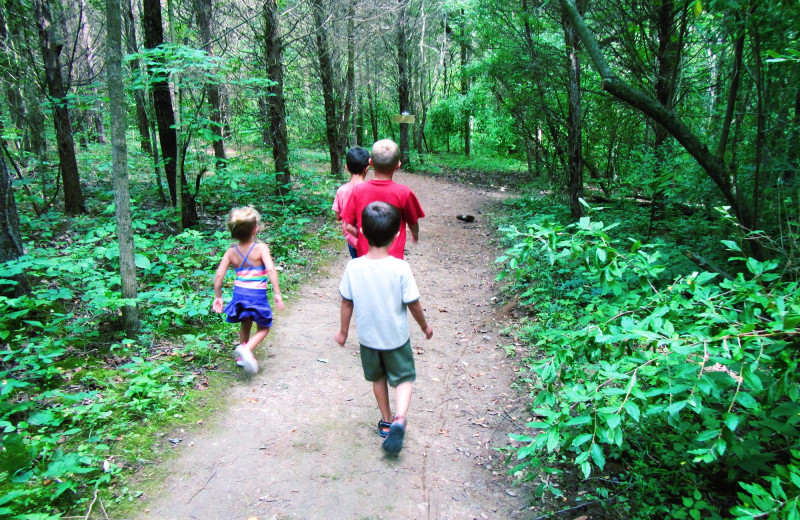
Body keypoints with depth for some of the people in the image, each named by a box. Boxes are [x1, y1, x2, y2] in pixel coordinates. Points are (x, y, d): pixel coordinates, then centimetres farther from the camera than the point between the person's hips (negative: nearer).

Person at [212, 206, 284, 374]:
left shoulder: (231, 252, 2)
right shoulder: (261, 248, -10)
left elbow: (219, 275, -2)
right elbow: (271, 269, -22)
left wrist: (218, 297, 8)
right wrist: (277, 293, -19)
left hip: (239, 293, 4)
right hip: (258, 295, -4)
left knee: (245, 324, 29)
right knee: (263, 328, 13)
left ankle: (242, 356, 36)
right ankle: (247, 349, -13)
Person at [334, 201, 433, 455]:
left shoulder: (354, 266, -17)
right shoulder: (400, 268, -23)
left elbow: (347, 303, -6)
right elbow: (413, 304, -14)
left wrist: (343, 331, 9)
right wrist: (425, 326, 5)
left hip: (368, 337, 3)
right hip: (396, 337, -2)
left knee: (378, 378, 25)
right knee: (403, 378, 15)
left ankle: (386, 422, 37)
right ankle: (399, 419, -8)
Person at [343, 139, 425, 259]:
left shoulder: (358, 190, -7)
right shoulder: (404, 192, -14)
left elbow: (349, 226, -2)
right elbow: (413, 224, 1)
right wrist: (415, 235, 23)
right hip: (393, 256, -3)